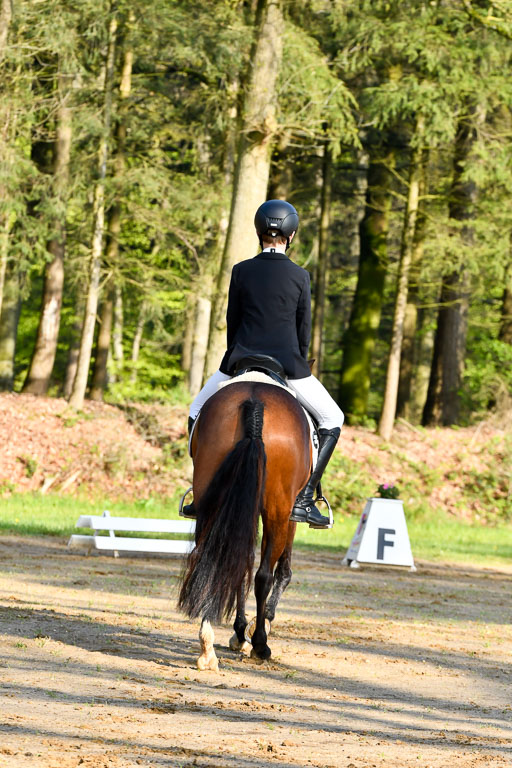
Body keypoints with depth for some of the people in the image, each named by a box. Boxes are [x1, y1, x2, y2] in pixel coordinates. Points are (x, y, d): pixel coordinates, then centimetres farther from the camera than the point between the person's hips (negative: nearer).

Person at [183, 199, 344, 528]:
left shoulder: (241, 271, 0)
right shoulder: (300, 276, -3)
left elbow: (233, 321, 6)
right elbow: (304, 329, 2)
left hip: (242, 361, 1)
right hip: (288, 363, -1)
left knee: (199, 411, 25)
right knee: (332, 420, 16)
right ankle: (304, 498, 4)